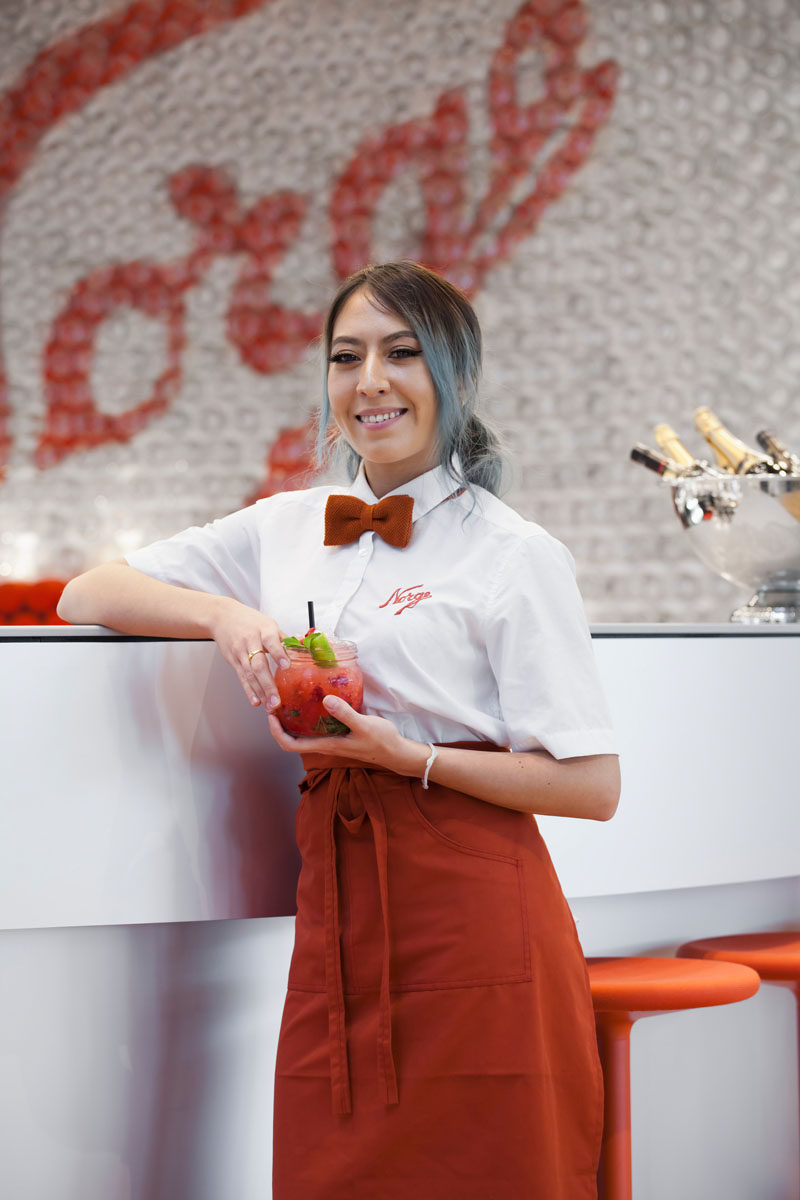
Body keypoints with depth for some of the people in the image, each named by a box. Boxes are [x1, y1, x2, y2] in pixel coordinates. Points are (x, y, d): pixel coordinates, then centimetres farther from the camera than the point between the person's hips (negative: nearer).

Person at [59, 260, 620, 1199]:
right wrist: (223, 612, -5)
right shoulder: (285, 528, 12)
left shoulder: (514, 554, -3)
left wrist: (405, 756, -16)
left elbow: (593, 786, -6)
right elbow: (85, 595, 13)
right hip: (336, 904, 4)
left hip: (469, 917, -4)